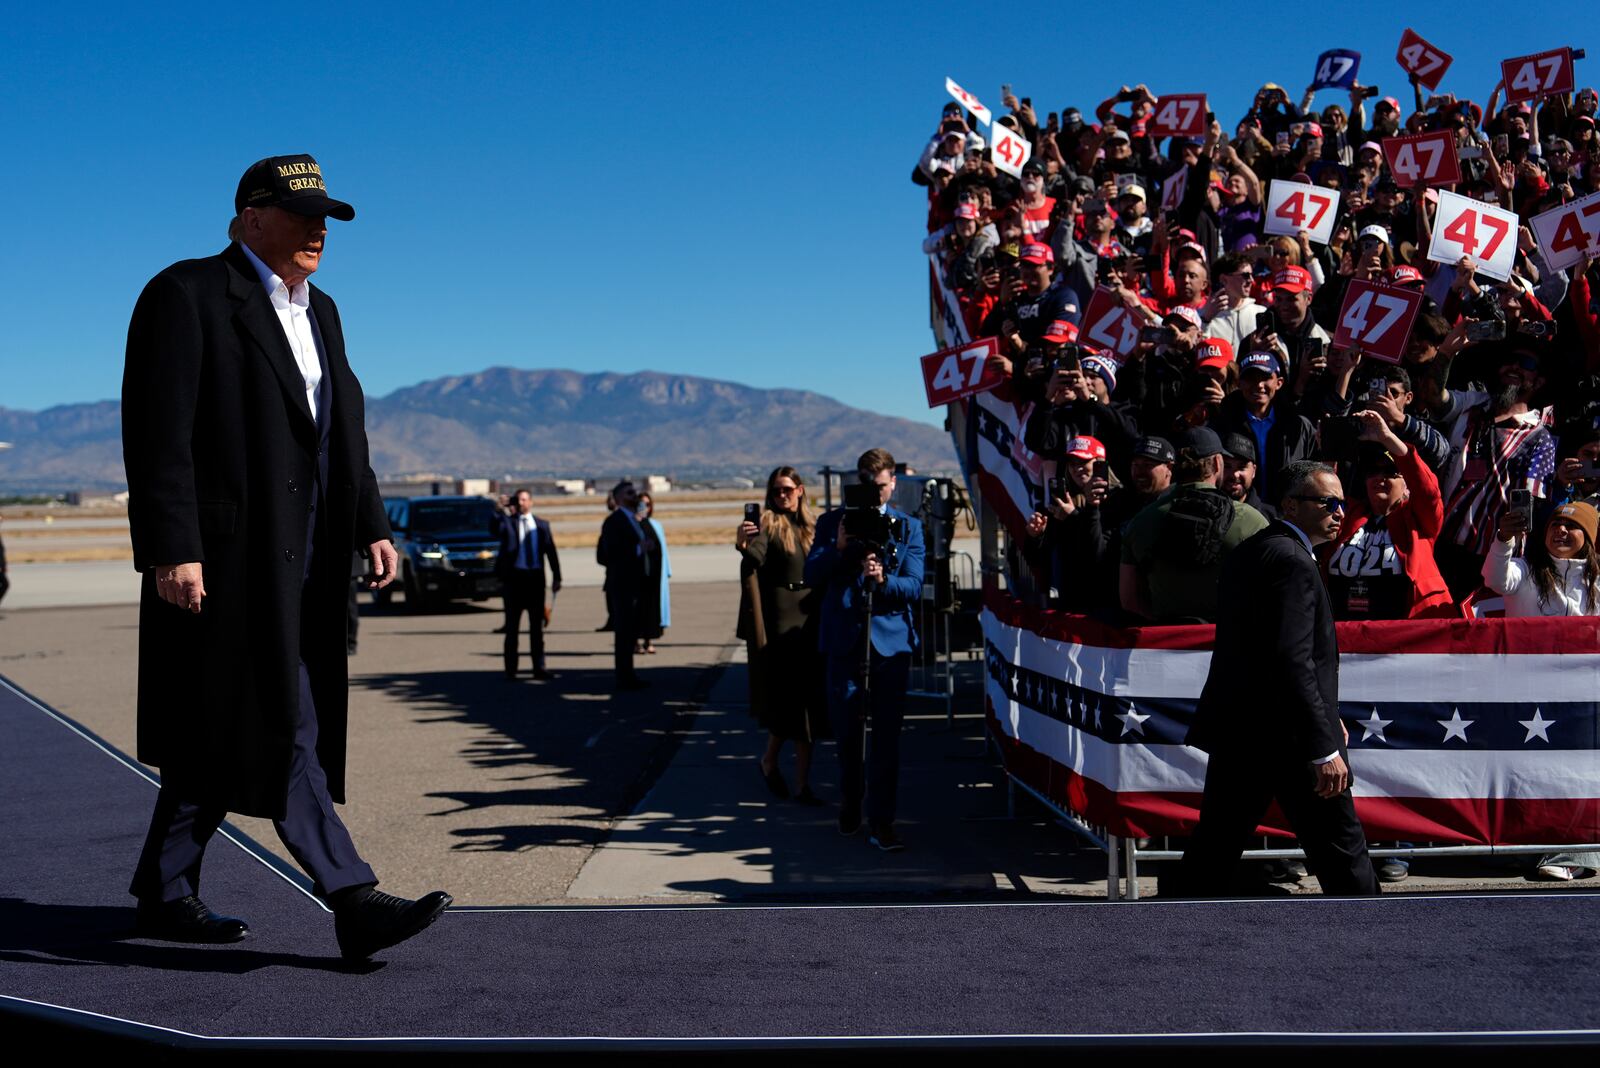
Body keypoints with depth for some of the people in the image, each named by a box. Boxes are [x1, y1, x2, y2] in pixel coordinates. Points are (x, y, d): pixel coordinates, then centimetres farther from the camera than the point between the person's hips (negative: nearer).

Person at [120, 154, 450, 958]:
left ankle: (165, 893, 21)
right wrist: (172, 551, -20)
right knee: (279, 725, -9)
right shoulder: (186, 296, -7)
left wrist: (371, 528, 10)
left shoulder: (318, 312, 18)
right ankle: (351, 900, -10)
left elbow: (343, 434, 21)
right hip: (227, 555, -8)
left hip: (300, 559, 8)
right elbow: (157, 432, -13)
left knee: (230, 732, 11)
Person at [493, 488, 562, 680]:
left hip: (536, 578, 2)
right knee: (512, 627, 4)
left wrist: (556, 577, 3)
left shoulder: (542, 525, 10)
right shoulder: (507, 522, 2)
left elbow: (551, 550, 8)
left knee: (537, 626, 7)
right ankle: (511, 670, 9)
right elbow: (494, 530, -19)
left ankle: (539, 668, 12)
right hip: (514, 577, -2)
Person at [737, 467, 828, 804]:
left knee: (809, 701, 5)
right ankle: (769, 761, 20)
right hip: (780, 620, -5)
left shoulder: (811, 524, 13)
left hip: (810, 618, 5)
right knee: (786, 696, -5)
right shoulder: (767, 523, -5)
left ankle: (802, 782, 12)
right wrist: (744, 546, -45)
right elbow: (756, 557, -23)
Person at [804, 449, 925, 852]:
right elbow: (811, 575, -1)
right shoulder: (832, 522, 7)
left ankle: (881, 822, 0)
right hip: (844, 640, 1)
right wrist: (838, 547, -16)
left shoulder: (908, 528, 6)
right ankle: (850, 803, 31)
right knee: (846, 731, 8)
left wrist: (882, 579, -22)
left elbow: (914, 586, -3)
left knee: (886, 735, -3)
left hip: (890, 641, -1)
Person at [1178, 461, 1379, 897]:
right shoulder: (1292, 561, -15)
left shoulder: (1248, 552, 15)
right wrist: (1325, 748, -23)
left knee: (1215, 847, 12)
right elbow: (1292, 661, -23)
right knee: (1341, 849, 3)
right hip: (1286, 738, -9)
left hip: (1235, 729, 9)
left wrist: (1324, 715, 23)